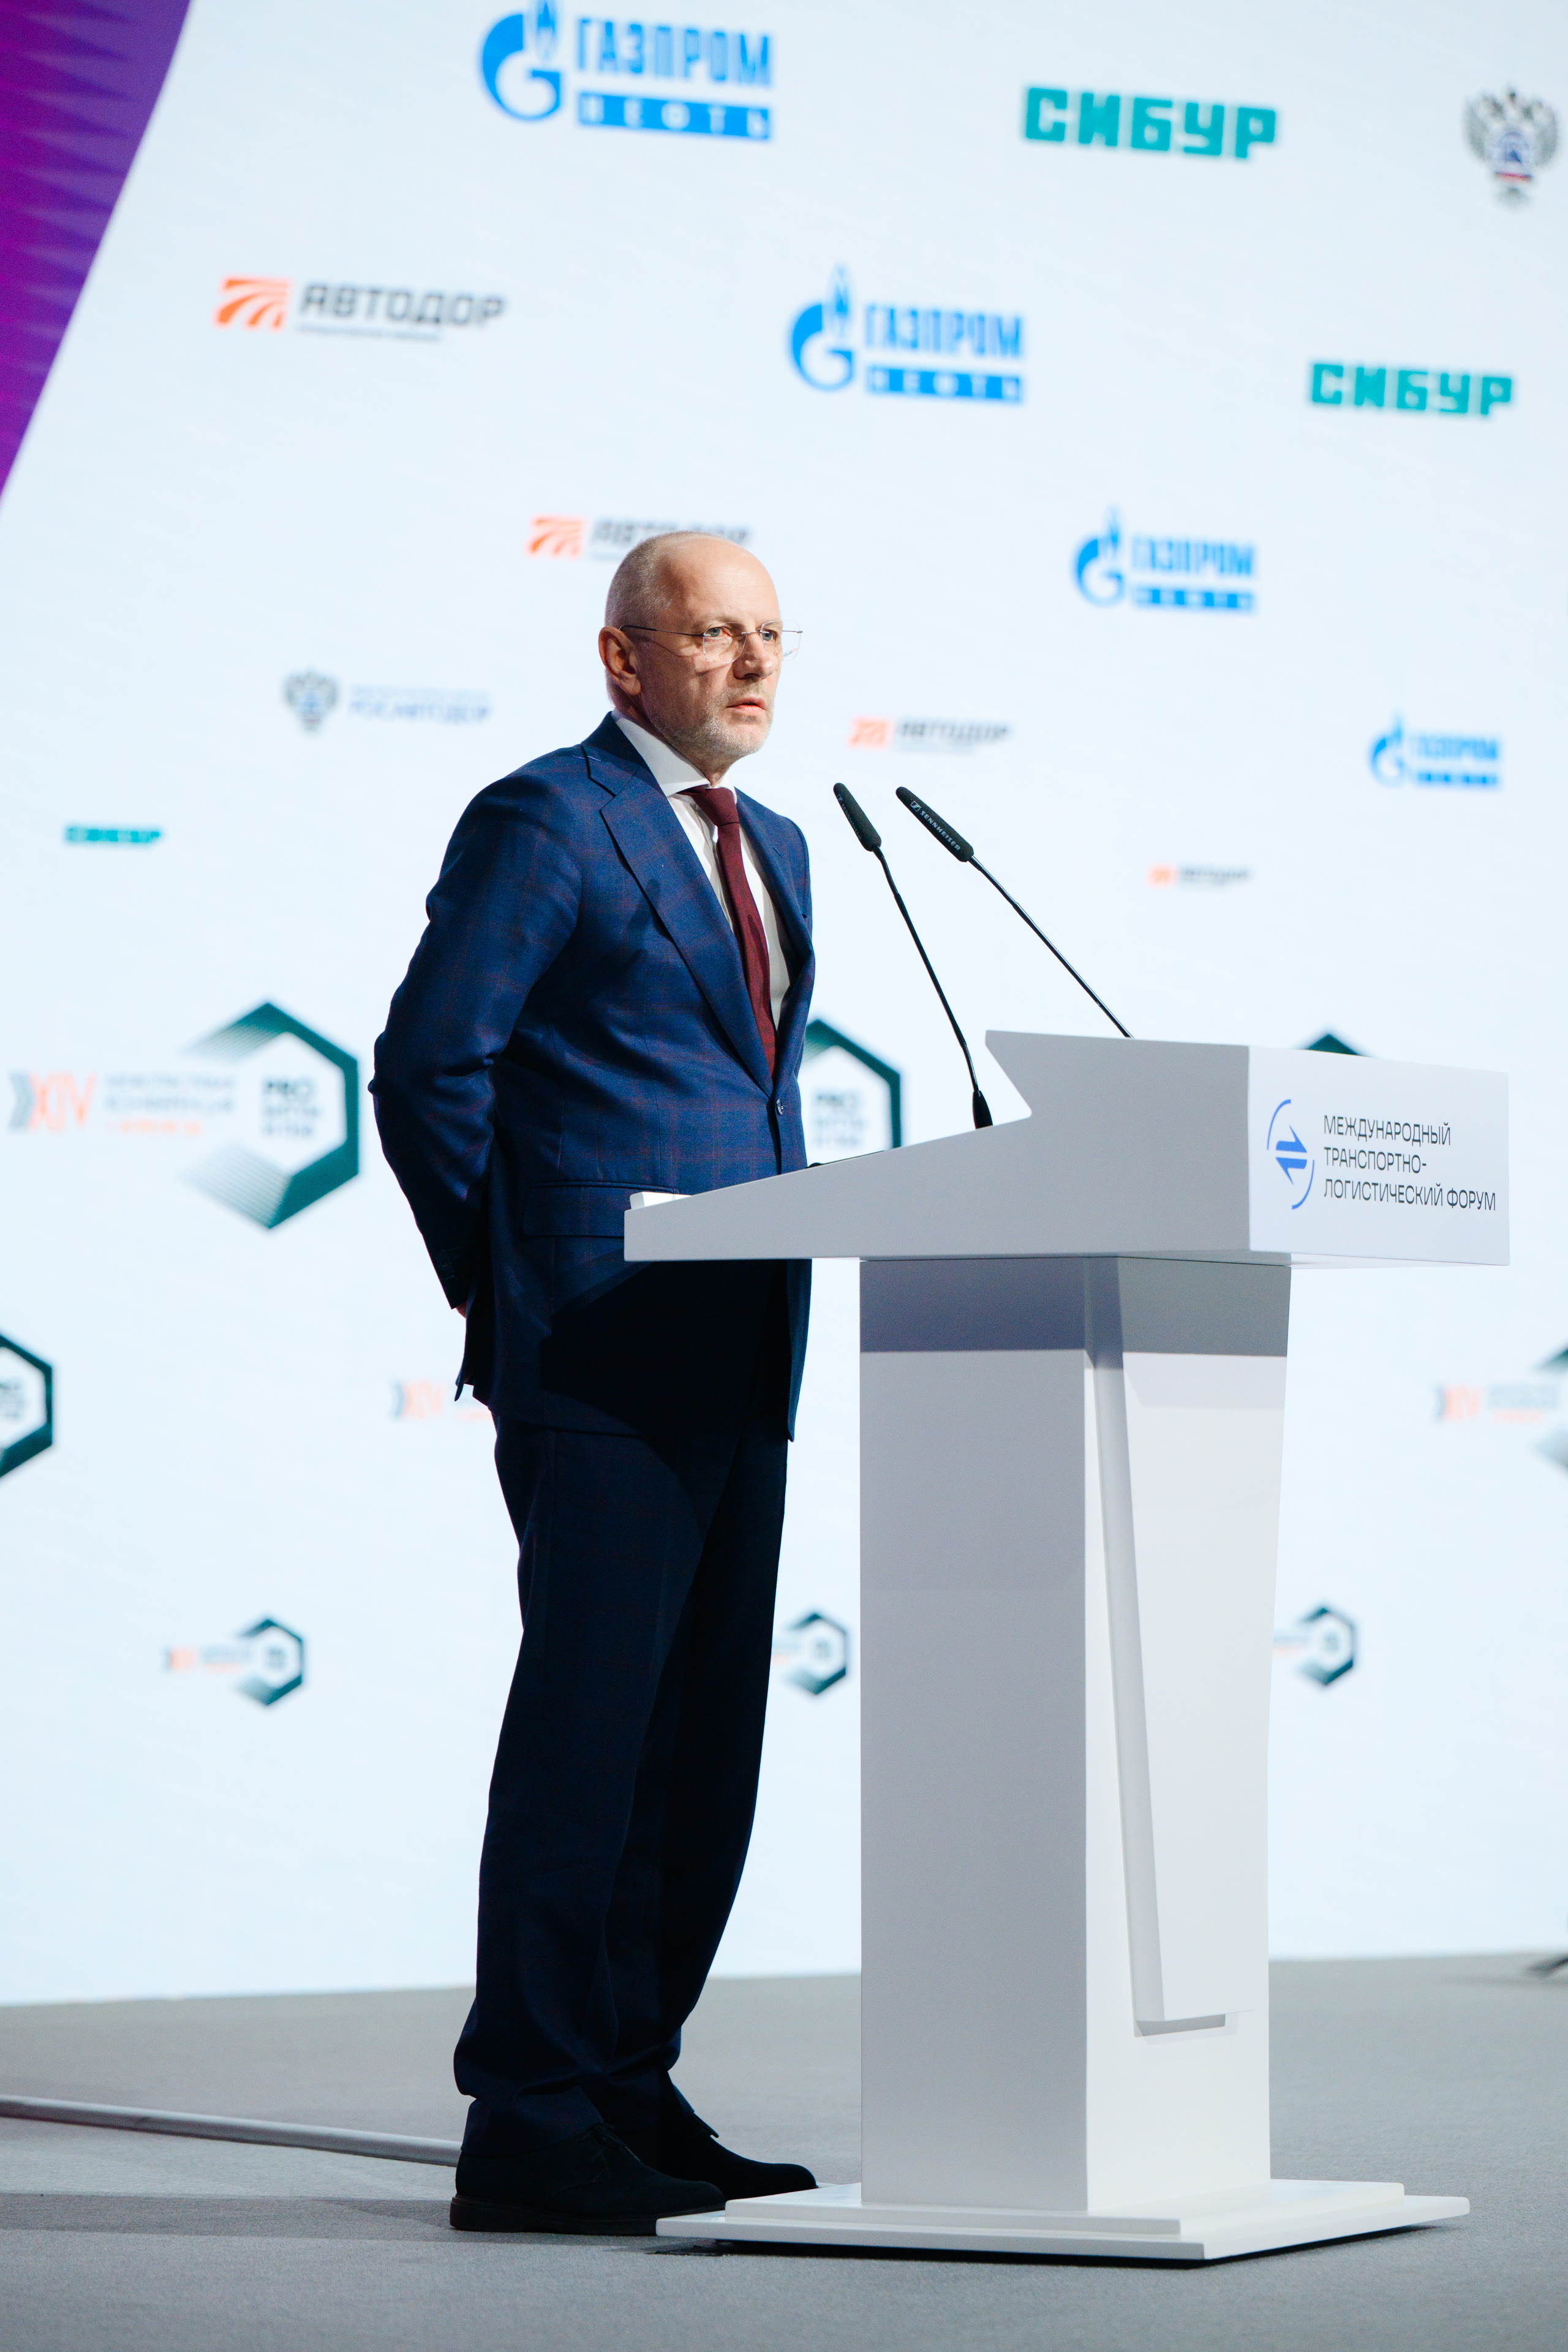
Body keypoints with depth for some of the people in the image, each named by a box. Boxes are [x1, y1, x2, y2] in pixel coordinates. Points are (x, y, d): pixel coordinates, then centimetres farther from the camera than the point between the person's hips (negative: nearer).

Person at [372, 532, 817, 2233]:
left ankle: (632, 2093, 18)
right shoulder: (543, 822, -6)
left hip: (742, 1372, 9)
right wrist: (506, 1285, -5)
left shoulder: (770, 847, 20)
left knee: (706, 1748, 10)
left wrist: (782, 1261, 17)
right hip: (606, 1364, -9)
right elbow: (429, 1065, -10)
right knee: (586, 1732, -8)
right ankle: (528, 2124, -3)